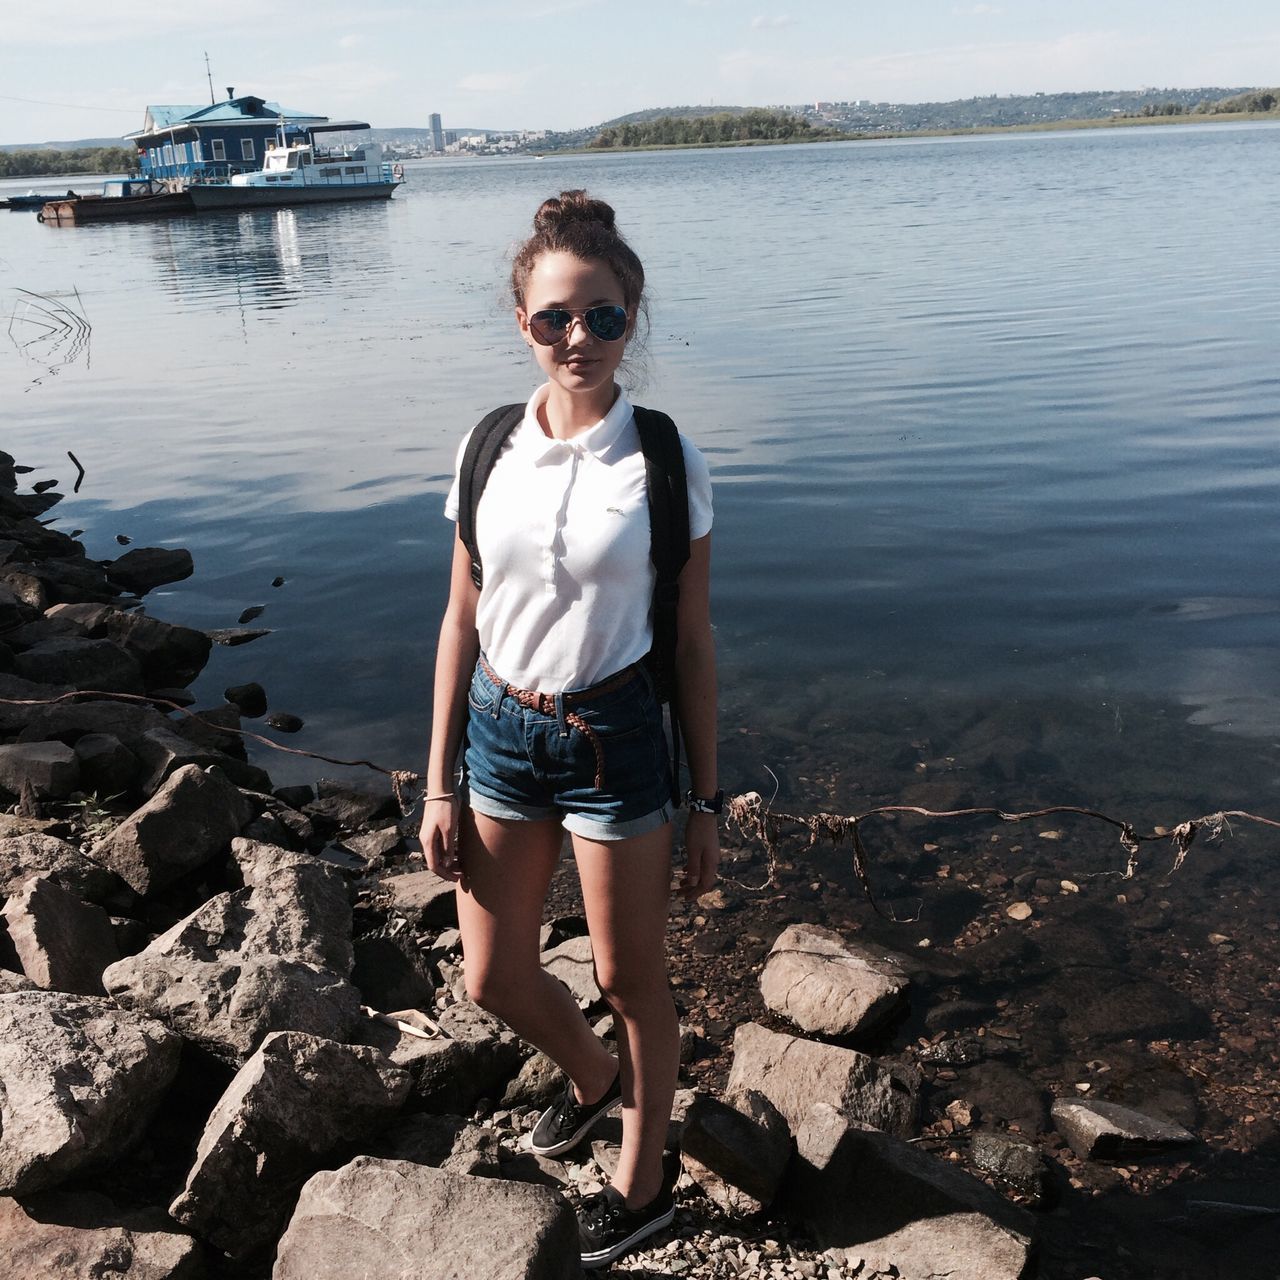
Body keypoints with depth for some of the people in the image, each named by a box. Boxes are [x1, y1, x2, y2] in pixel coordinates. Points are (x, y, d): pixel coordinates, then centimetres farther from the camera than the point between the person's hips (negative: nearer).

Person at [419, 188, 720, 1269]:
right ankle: (596, 1077, 48)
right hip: (500, 733, 4)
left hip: (614, 742, -3)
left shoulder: (667, 465, -10)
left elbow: (692, 642, -4)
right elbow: (463, 622, 3)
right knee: (494, 980, 15)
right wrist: (440, 784, 3)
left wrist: (704, 804, -2)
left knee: (632, 979, 13)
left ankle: (643, 1186, 37)